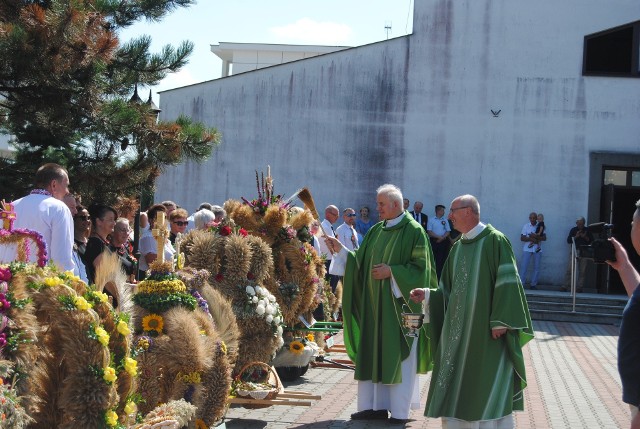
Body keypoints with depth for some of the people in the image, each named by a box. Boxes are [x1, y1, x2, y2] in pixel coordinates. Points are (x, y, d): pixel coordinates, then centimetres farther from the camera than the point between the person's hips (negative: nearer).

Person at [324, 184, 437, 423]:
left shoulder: (413, 231, -8)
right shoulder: (376, 231, 12)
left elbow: (420, 268, -12)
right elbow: (361, 261, 10)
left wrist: (391, 272, -17)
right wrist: (341, 250, -1)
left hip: (399, 303, -7)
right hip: (375, 303, 7)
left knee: (398, 356, -1)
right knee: (375, 353, 7)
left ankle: (400, 411, 6)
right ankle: (376, 406, 14)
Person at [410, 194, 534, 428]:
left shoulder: (495, 241, -8)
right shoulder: (458, 247, 14)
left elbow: (507, 283, -14)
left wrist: (500, 321, -20)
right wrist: (427, 295, 1)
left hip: (486, 330, -7)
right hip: (459, 328, 7)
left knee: (489, 389, -2)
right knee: (456, 388, 8)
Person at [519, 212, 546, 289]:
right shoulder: (526, 226, 6)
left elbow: (544, 238, -2)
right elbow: (522, 238, -1)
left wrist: (536, 236, -18)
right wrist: (531, 239, -16)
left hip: (537, 250, 1)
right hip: (527, 249, -1)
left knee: (537, 267, 2)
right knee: (524, 266, -6)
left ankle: (534, 284, 9)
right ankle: (521, 283, -4)